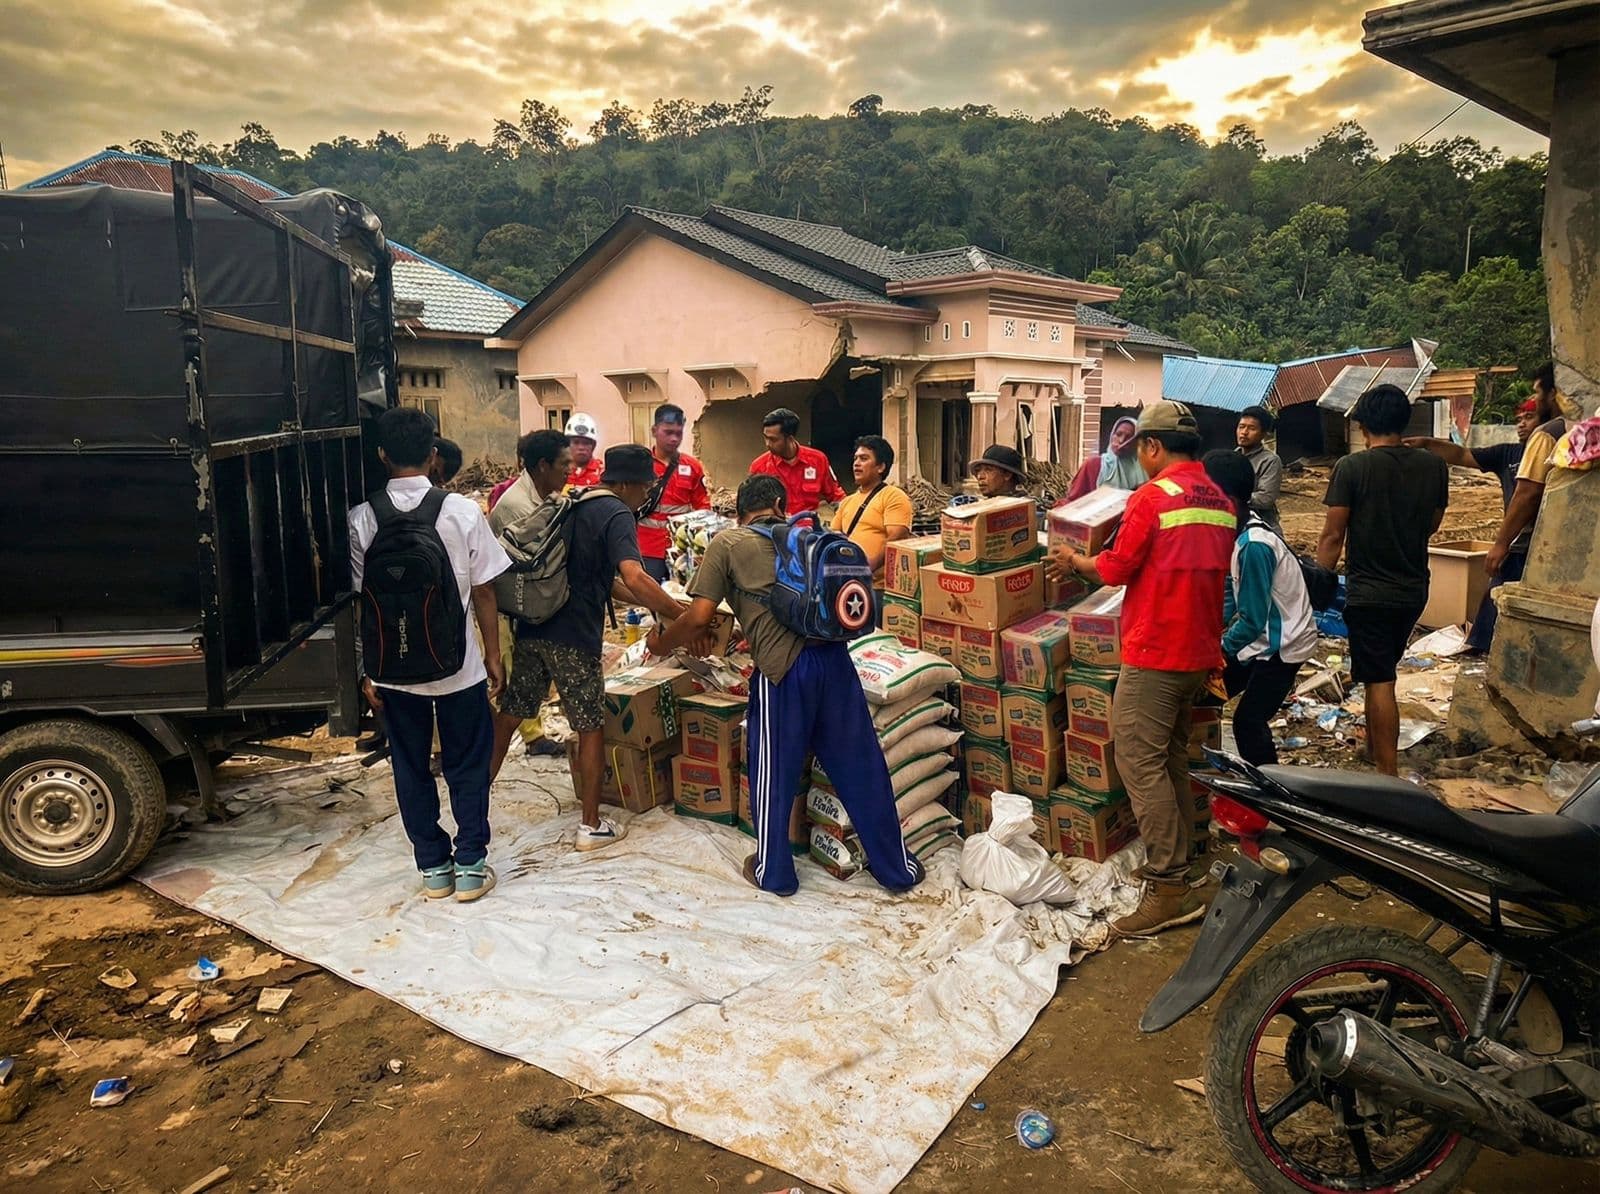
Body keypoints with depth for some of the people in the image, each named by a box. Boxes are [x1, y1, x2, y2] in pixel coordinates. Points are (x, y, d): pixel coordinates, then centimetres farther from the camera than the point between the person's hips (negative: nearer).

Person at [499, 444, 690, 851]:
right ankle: (591, 825, 14)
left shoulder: (572, 505, 18)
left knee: (508, 716, 15)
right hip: (573, 636, -7)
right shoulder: (617, 515, -9)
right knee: (591, 728, 6)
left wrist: (651, 604, 25)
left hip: (532, 626, 7)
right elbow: (634, 578, -26)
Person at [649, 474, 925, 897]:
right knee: (861, 768, 15)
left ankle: (773, 872, 29)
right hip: (835, 657, 4)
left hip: (782, 668, -4)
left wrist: (660, 643, 21)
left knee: (772, 775, 15)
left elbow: (700, 617, 2)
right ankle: (897, 867, 27)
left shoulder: (727, 544, 9)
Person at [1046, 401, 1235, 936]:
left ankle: (1169, 887, -5)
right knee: (1173, 758, 18)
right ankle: (1174, 861, 26)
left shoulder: (1152, 497, -15)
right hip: (1201, 651, 9)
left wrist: (1073, 561, 7)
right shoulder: (1221, 502, 10)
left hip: (1155, 652, -9)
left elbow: (1114, 569, -11)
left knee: (1140, 761, -5)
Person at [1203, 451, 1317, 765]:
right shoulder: (1242, 532, -1)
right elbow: (1230, 593, 7)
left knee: (1248, 722, -10)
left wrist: (1220, 650, -12)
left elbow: (1252, 619, -25)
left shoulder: (1254, 546, -29)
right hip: (1264, 638, 10)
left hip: (1283, 645, -10)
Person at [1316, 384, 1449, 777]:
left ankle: (1388, 773, -1)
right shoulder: (1434, 466, 0)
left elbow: (1332, 535, -13)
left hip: (1368, 592, -5)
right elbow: (1432, 524, 13)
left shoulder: (1352, 467, -14)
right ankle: (1374, 743, 39)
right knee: (1383, 671, 24)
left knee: (1379, 682, -2)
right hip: (1414, 590, 6)